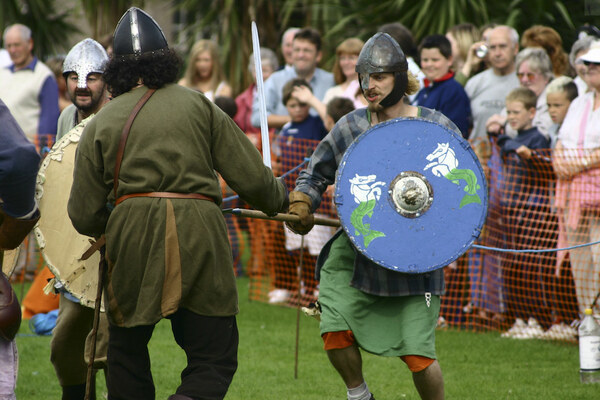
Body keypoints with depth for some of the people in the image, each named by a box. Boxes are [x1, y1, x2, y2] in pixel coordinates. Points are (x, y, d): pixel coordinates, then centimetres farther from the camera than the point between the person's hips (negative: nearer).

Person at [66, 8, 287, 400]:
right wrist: (280, 198, 26)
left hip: (132, 237, 1)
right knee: (214, 361, 2)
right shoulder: (199, 106, 9)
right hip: (199, 235, -1)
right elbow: (252, 179, 4)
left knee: (127, 356, 20)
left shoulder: (101, 123, 10)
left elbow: (84, 217, 8)